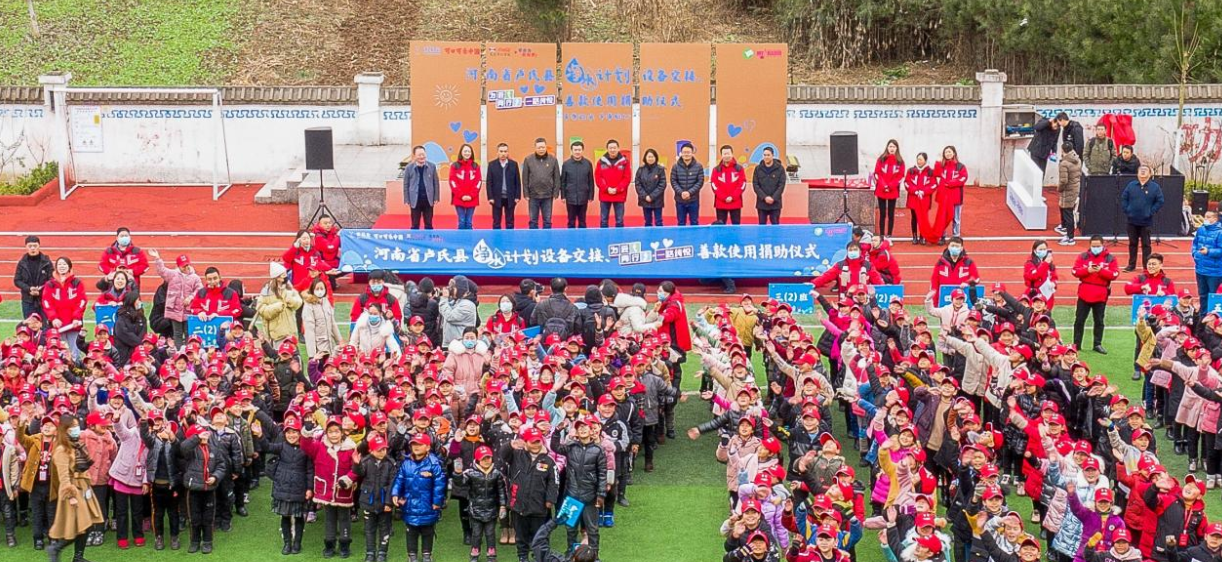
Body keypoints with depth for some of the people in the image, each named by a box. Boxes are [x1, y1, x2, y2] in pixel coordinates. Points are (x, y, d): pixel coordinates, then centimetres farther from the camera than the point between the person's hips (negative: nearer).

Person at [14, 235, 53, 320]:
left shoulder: (46, 262, -4)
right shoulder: (22, 263, 1)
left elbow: (52, 280, -4)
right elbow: (17, 280, 3)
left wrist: (41, 290, -18)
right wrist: (29, 289, -13)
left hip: (44, 299, -2)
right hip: (28, 300, 2)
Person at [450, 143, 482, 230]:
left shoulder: (476, 166, 8)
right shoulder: (455, 166, 2)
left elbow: (478, 182, 3)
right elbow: (453, 182, -3)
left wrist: (471, 195, -8)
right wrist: (461, 196, -11)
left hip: (472, 199, 1)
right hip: (459, 199, -1)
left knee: (469, 222, 3)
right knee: (461, 221, -3)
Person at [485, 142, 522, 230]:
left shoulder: (514, 164, 4)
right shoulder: (492, 165, 2)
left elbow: (518, 182, 4)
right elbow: (489, 183, 1)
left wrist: (517, 196, -2)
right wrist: (490, 197, -6)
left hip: (510, 198, 1)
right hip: (497, 198, -1)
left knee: (510, 223, 5)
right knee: (496, 223, 3)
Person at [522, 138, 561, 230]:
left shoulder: (552, 160, 1)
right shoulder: (528, 160, -1)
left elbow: (557, 178, 3)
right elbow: (525, 179, 0)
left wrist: (556, 193, -3)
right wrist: (526, 194, -4)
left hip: (548, 196, 0)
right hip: (533, 195, 0)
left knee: (547, 221, 6)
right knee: (533, 221, 6)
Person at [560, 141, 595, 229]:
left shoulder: (588, 163, 0)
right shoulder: (566, 164, -1)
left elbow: (591, 181, 3)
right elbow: (562, 181, 3)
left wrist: (591, 196, 1)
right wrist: (563, 196, -1)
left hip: (583, 198, 0)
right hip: (570, 197, 0)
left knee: (582, 221, 8)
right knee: (571, 222, 6)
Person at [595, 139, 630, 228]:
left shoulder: (625, 161, 1)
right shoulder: (601, 161, 3)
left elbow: (627, 178, -2)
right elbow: (598, 178, 1)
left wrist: (617, 189, -12)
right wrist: (607, 188, -11)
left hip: (619, 196, -1)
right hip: (604, 196, 1)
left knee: (619, 221, 4)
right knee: (603, 220, 5)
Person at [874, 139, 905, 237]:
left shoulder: (900, 161, 1)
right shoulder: (881, 159, 1)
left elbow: (900, 176, -3)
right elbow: (877, 174, -3)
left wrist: (890, 186, -14)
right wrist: (884, 186, -15)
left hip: (893, 191, 0)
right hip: (881, 191, 0)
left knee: (891, 214, 4)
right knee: (882, 214, 3)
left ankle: (889, 235, 9)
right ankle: (881, 235, 6)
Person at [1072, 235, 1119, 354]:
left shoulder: (1110, 258, 0)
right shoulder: (1083, 256, 2)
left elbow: (1115, 274, -8)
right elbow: (1075, 271, -4)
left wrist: (1101, 271, -20)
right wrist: (1087, 270, -20)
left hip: (1101, 295, 0)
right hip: (1084, 293, 0)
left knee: (1099, 321, 9)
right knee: (1079, 319, 4)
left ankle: (1098, 345, 17)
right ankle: (1076, 344, 11)